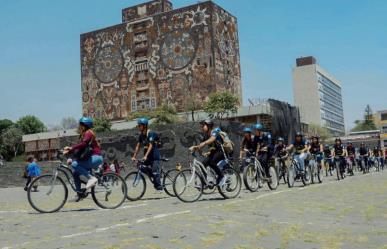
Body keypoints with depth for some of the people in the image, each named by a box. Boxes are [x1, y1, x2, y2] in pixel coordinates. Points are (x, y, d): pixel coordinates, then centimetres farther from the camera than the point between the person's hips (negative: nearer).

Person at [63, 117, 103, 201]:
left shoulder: (88, 133, -10)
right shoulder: (83, 135, 19)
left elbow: (83, 144, -28)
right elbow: (79, 148, 15)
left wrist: (71, 148, -31)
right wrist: (68, 151, 3)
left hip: (96, 158, -9)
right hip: (90, 158, 9)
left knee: (75, 164, -24)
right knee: (75, 172, 1)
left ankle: (91, 178, -18)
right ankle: (80, 193, 8)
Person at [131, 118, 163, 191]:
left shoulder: (151, 133, -16)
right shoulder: (141, 135, 7)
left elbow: (150, 145, -25)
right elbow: (138, 146, 7)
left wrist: (145, 156, -33)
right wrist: (134, 156, 0)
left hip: (154, 156, -8)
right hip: (147, 157, 8)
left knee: (155, 171, -15)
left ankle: (159, 187, -8)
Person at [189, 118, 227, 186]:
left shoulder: (214, 131, -16)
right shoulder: (206, 135, 6)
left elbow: (212, 139, -39)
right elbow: (200, 146, 2)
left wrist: (204, 143, -56)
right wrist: (194, 147, -19)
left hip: (221, 151, -8)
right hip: (214, 152, 8)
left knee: (211, 162, -31)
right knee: (203, 164, -11)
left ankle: (222, 176, -13)